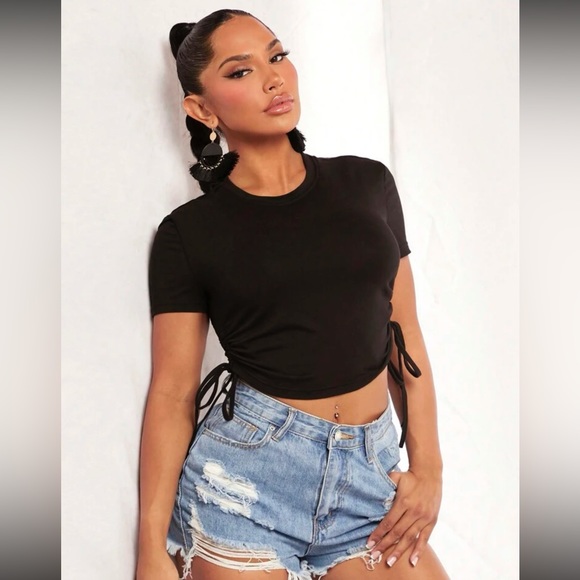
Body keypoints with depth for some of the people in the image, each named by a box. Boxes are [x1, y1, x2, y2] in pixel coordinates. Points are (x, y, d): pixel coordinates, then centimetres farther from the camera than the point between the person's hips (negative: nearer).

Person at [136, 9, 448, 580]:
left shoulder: (368, 183, 6)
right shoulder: (188, 231, -2)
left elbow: (404, 336, 8)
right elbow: (172, 390, -2)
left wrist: (428, 468, 2)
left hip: (372, 472, 3)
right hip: (245, 468, -2)